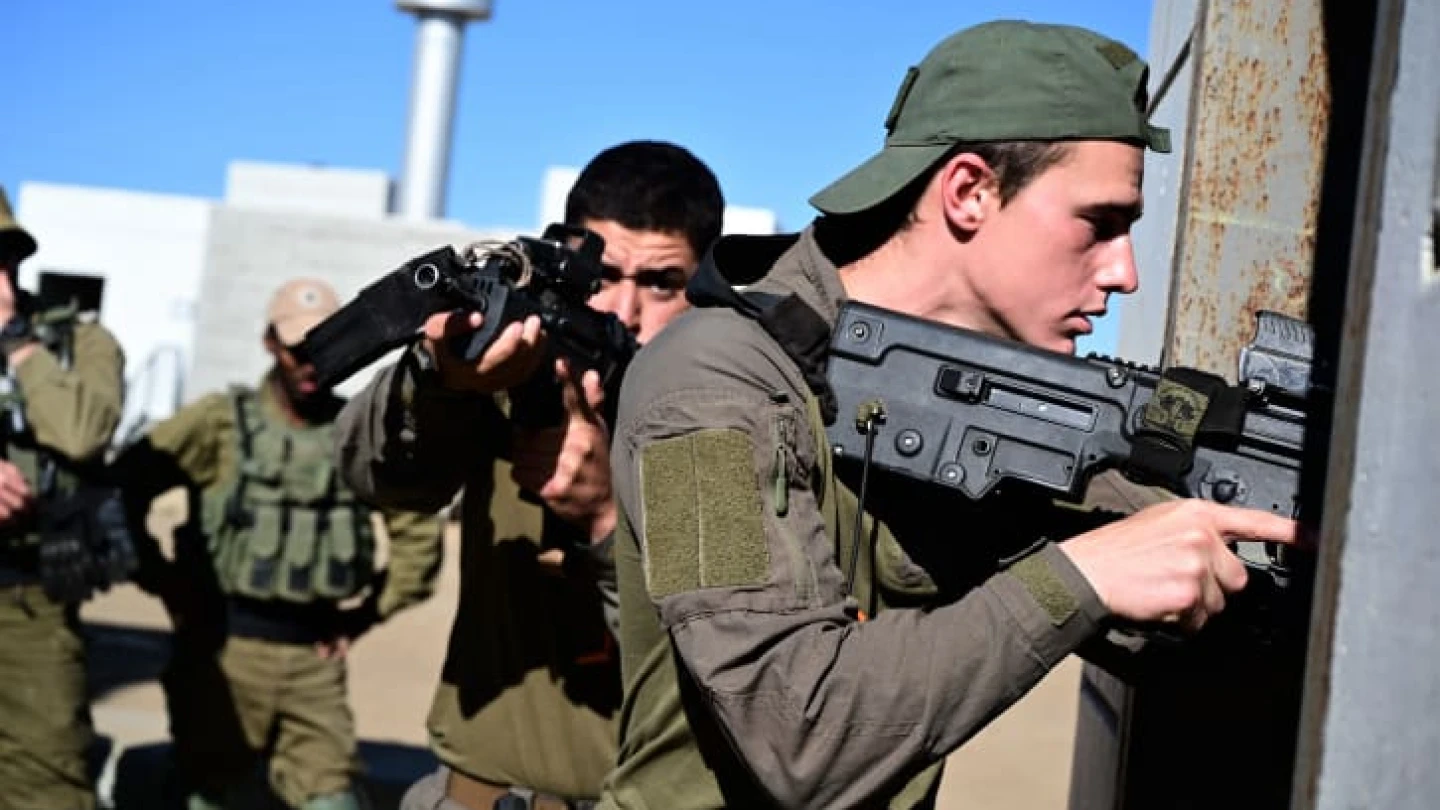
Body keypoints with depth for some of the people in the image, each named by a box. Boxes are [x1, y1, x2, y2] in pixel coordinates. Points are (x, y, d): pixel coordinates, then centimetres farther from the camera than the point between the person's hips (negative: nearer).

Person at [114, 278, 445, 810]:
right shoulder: (221, 421, -4)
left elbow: (419, 532, 10)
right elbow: (122, 489, -3)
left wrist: (366, 613, 6)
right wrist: (166, 585, -3)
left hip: (315, 657, 2)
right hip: (223, 648, -2)